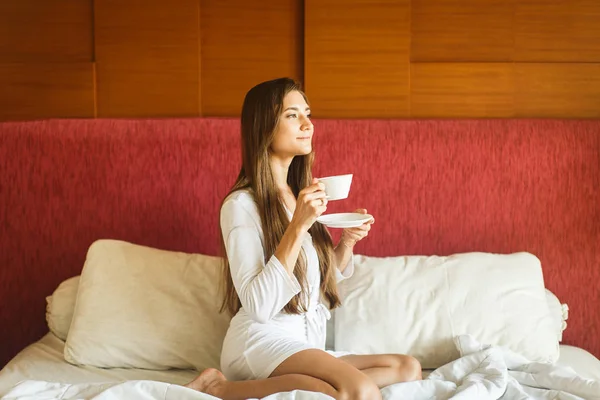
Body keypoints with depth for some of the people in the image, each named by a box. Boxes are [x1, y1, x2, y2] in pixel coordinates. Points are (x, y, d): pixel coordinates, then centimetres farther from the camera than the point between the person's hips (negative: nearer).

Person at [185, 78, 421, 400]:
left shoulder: (301, 194, 13)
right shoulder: (241, 204, -12)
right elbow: (259, 305, -19)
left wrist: (347, 242, 1)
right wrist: (298, 227, -23)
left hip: (307, 346, 8)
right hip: (262, 341, -8)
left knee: (409, 368, -10)